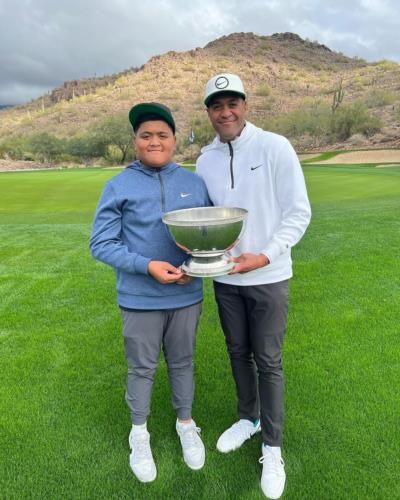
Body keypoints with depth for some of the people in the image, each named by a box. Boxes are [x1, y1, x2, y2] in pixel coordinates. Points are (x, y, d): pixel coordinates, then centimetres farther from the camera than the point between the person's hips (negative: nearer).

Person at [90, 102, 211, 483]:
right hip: (140, 299, -2)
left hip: (187, 295, 2)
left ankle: (185, 424, 43)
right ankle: (139, 433, 39)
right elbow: (101, 244, -9)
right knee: (142, 368, 15)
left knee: (182, 362, 19)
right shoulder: (119, 186, -8)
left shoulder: (194, 183, 1)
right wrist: (147, 266, -20)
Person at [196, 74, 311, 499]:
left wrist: (264, 256, -21)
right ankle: (248, 418, 42)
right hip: (225, 278, 5)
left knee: (268, 361, 6)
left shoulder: (275, 147, -10)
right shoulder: (205, 160, 4)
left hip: (268, 277, -4)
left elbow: (298, 213, -11)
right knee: (237, 352, 18)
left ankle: (272, 448, 26)